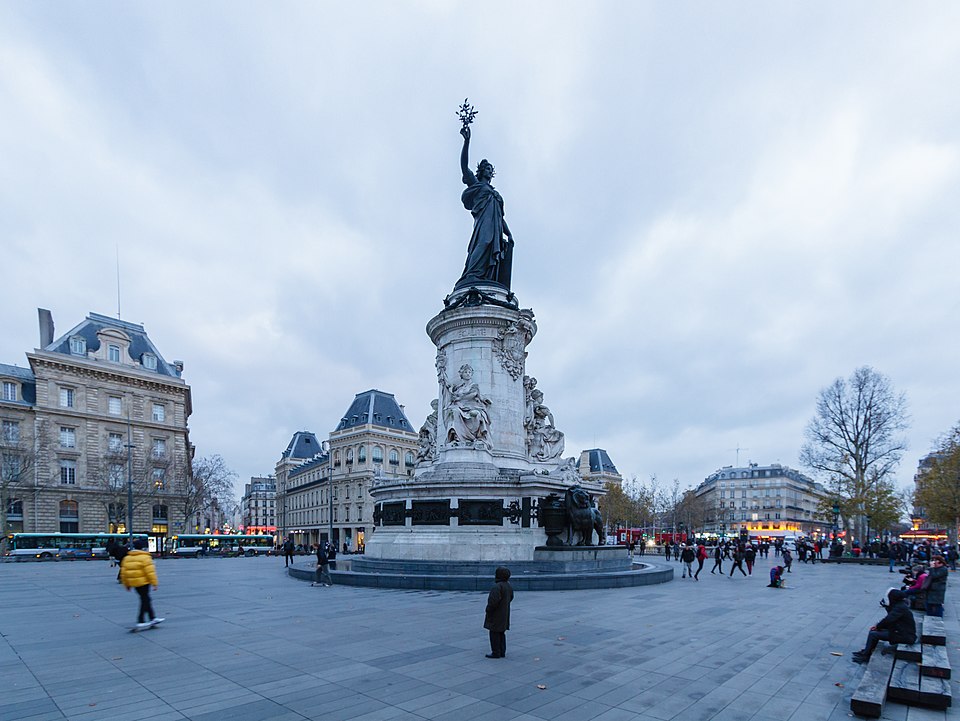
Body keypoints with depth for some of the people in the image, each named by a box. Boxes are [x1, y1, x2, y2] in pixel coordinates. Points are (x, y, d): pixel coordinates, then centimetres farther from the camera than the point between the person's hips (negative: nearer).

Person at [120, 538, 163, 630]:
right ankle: (140, 622, -2)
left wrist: (126, 584, 21)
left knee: (145, 599, 16)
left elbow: (123, 572, 11)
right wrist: (154, 583, -10)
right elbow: (150, 571, -15)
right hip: (143, 582, -8)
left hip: (134, 583, 8)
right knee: (145, 600, 1)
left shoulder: (127, 558, 9)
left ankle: (153, 618, 22)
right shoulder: (145, 557, -13)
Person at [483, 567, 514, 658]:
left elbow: (493, 601, -27)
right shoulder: (509, 586, 5)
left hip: (496, 615, -9)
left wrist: (488, 610, -13)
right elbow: (510, 598, 18)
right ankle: (502, 652, 22)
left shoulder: (497, 587, -25)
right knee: (501, 633, 16)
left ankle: (496, 653, 6)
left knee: (494, 633, 1)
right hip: (504, 615, 9)